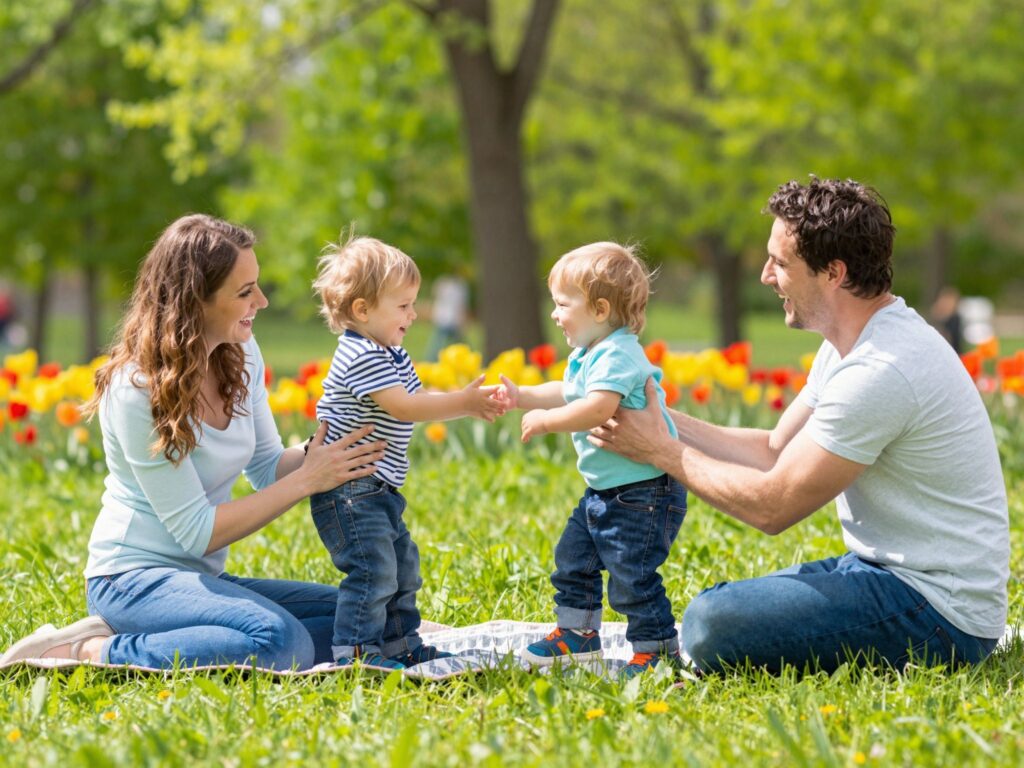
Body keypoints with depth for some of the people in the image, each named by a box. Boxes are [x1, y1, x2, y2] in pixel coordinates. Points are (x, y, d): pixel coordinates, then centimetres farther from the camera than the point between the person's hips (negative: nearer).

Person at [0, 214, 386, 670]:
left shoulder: (241, 357, 3)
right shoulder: (139, 390, -20)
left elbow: (267, 467, 12)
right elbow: (198, 533, -18)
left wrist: (323, 452, -10)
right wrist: (307, 480, -19)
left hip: (200, 578, 9)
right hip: (135, 578, -9)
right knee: (282, 641, -31)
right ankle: (91, 653, -16)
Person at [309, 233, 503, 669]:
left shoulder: (390, 355, 14)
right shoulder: (360, 357, -19)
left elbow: (418, 400, 17)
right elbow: (403, 407, -24)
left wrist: (470, 403, 2)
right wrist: (462, 403, -18)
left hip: (378, 491, 11)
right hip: (349, 491, -11)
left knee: (402, 566, 18)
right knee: (373, 570, -15)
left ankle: (401, 645, 28)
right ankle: (355, 652, -12)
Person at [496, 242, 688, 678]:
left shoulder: (617, 355, -22)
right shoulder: (586, 357, 12)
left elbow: (597, 408, -35)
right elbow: (565, 393, 29)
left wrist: (546, 421, -23)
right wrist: (523, 397, 15)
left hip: (643, 493, -11)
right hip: (605, 491, 11)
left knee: (631, 577, -8)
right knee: (573, 558, 17)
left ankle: (659, 649, 3)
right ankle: (577, 635, 30)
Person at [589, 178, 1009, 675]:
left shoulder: (879, 372, -24)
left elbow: (772, 506, -18)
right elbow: (775, 451, 15)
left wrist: (662, 452, -7)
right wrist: (663, 422, 7)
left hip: (937, 613, -10)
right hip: (886, 568, 10)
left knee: (712, 624, -22)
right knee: (716, 604, 17)